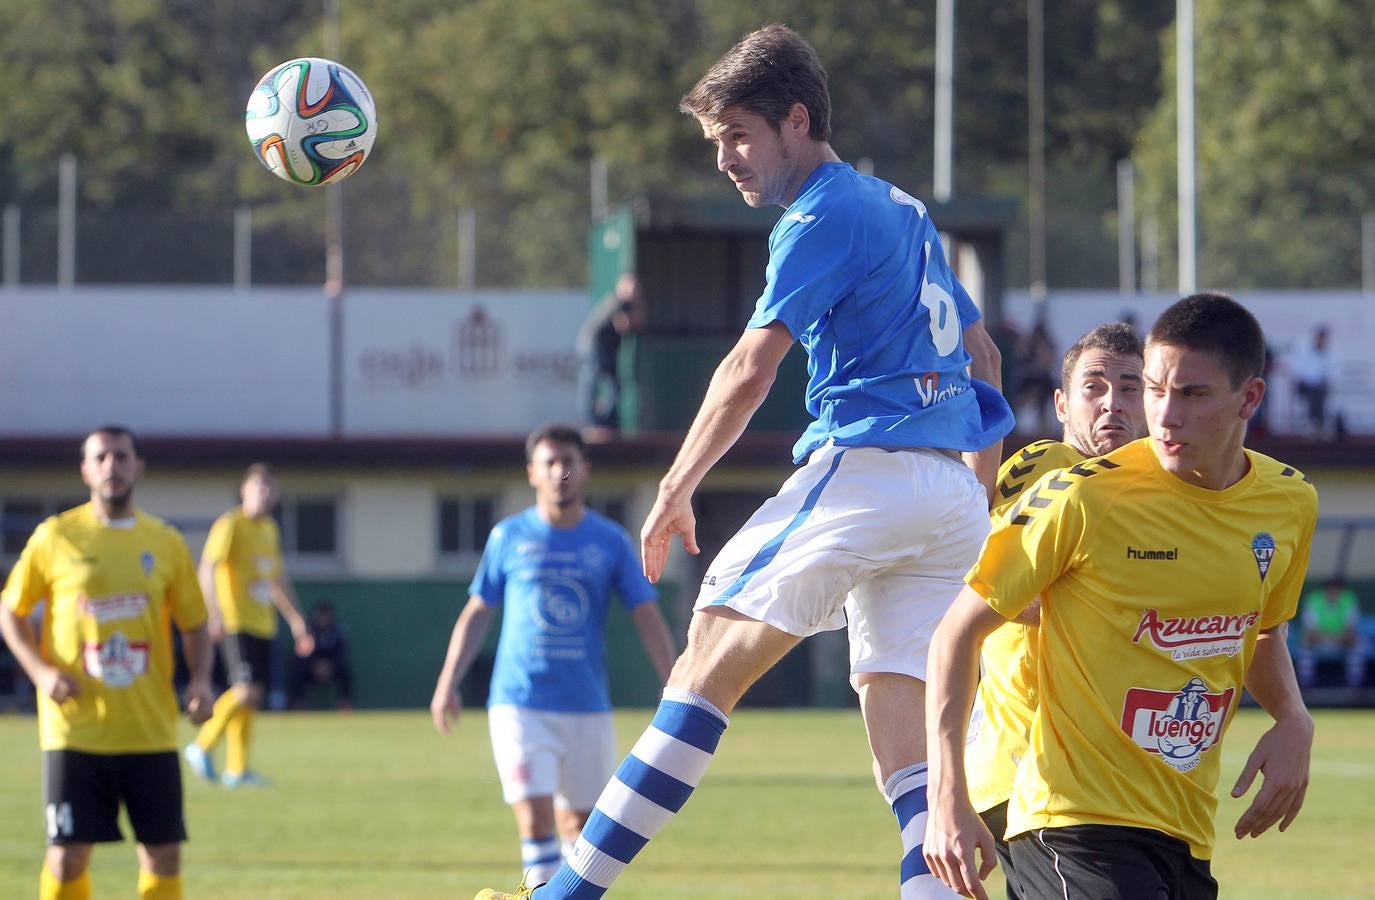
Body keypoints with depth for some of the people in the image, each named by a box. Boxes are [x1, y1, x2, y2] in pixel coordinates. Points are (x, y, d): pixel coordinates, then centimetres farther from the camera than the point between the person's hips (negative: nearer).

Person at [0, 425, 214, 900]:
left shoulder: (166, 542, 6)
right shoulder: (55, 537, 0)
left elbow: (194, 624, 13)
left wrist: (200, 679, -5)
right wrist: (40, 671, -9)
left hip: (150, 730, 2)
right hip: (75, 730, -2)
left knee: (163, 853, 1)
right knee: (68, 854, -4)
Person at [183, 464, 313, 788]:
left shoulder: (270, 529, 18)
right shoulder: (230, 526, -7)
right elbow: (207, 569, -17)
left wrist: (296, 620, 26)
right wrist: (215, 613, -29)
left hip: (262, 624, 8)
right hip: (236, 623, -8)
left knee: (251, 695, 5)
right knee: (247, 690, -18)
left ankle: (236, 769, 11)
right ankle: (202, 746, -3)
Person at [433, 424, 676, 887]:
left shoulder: (611, 541, 4)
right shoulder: (509, 536, 3)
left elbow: (648, 618, 1)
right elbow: (476, 613, 9)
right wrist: (448, 682, 0)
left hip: (588, 707, 2)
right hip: (520, 705, -2)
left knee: (581, 823, 8)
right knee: (535, 817, -14)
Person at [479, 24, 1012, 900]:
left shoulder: (823, 218, -4)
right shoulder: (904, 211, 23)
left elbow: (751, 368, -14)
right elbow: (982, 356, 30)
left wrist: (676, 491, -6)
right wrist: (978, 509, 32)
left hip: (864, 466, -8)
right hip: (952, 495, 8)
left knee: (713, 657, -7)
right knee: (907, 747, 1)